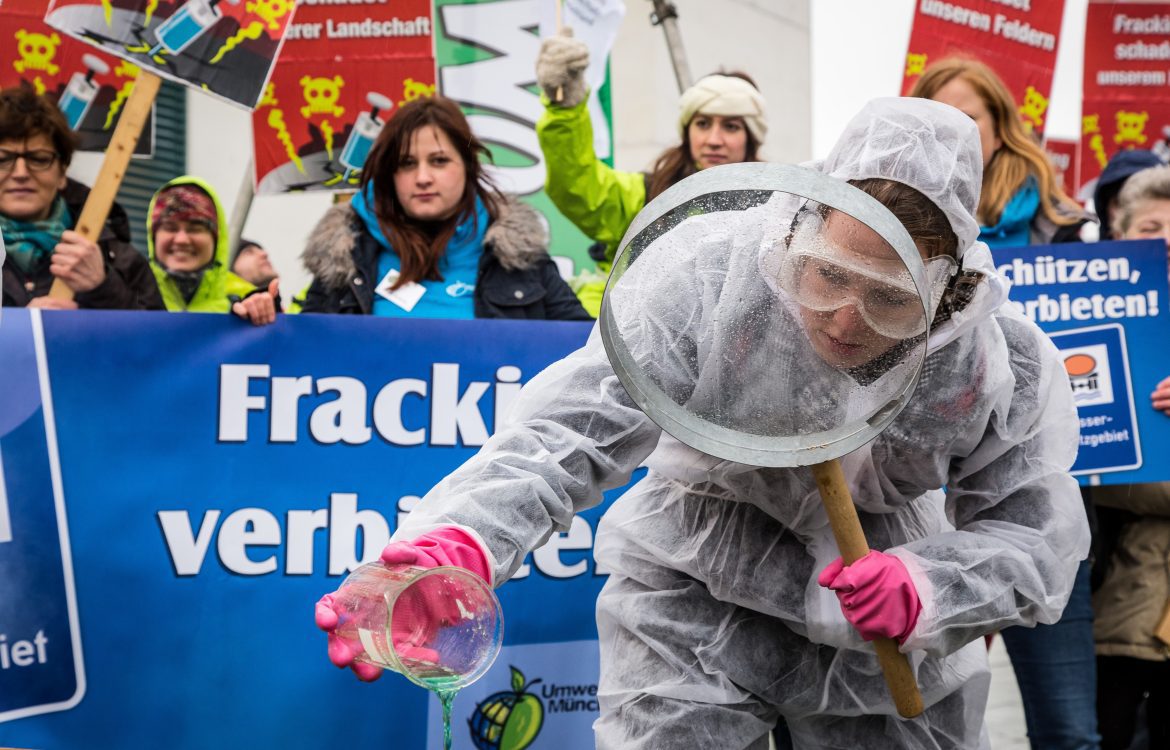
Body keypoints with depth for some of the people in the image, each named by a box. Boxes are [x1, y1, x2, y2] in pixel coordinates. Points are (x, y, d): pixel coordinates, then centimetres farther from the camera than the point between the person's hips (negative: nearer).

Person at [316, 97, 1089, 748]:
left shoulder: (1003, 363, -20)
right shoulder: (707, 280, -27)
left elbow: (1034, 533, -10)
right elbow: (572, 428, -31)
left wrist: (932, 588, -32)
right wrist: (464, 538, -50)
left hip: (883, 639, 2)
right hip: (697, 608, -2)